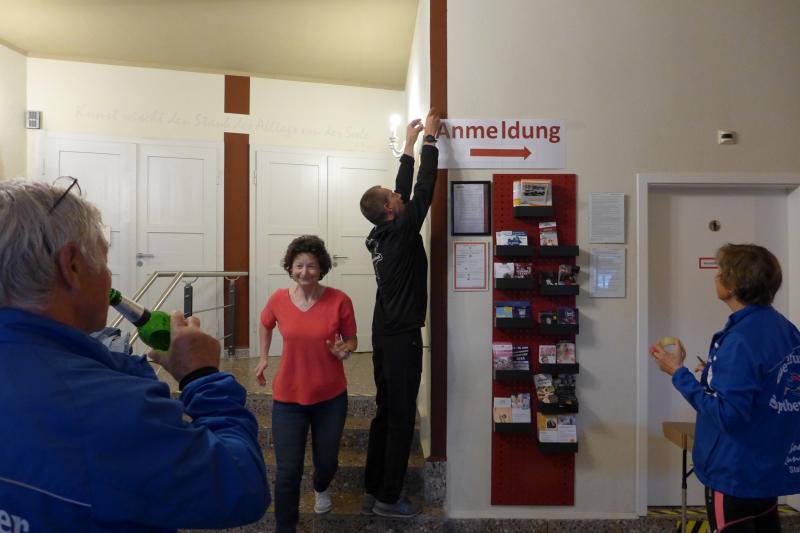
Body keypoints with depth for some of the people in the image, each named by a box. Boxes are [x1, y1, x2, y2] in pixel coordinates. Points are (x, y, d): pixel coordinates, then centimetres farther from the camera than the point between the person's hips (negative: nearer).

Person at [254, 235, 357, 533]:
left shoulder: (339, 301, -14)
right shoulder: (278, 300, -8)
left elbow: (352, 340, -1)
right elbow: (265, 325, 15)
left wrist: (345, 349, -21)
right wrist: (264, 358, 12)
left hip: (331, 397, 0)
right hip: (288, 398, 0)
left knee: (327, 462, 19)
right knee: (287, 471, 1)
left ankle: (321, 488, 57)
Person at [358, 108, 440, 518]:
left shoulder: (381, 234, 8)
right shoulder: (401, 231, -13)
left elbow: (405, 190, 17)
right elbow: (423, 189, -9)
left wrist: (409, 144, 21)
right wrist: (429, 138, -1)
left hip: (385, 333, 9)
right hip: (402, 336, -9)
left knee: (385, 413, 14)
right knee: (401, 417, 1)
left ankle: (373, 491, 23)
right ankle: (389, 499, 11)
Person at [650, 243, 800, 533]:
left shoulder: (740, 340, -25)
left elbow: (727, 414, -26)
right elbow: (768, 389, 12)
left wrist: (678, 372, -21)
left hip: (736, 474, -8)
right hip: (772, 467, 8)